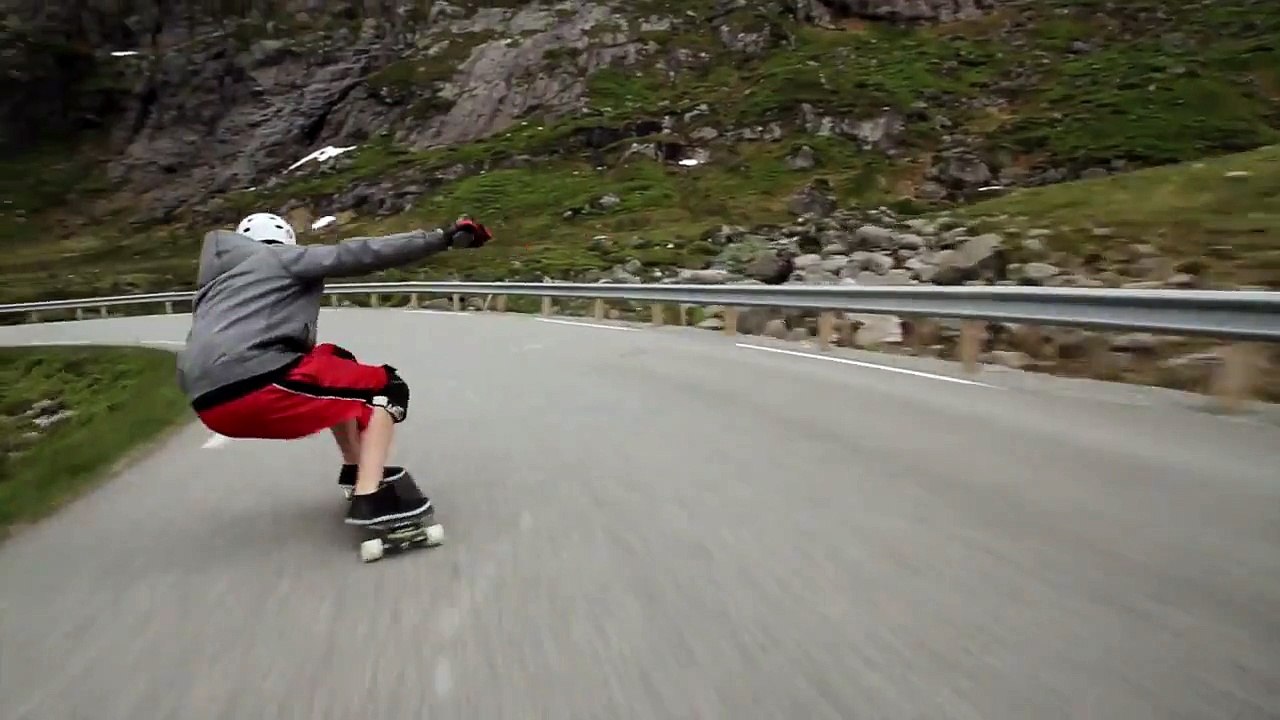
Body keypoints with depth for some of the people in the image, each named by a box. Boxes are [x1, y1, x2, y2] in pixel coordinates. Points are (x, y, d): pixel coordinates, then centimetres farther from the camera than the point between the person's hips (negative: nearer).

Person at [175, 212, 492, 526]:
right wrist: (442, 237, -1)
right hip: (255, 386, -8)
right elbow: (361, 253, 1)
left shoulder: (216, 282, 32)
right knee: (385, 388, 4)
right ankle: (369, 497, -13)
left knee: (333, 360, 29)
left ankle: (357, 468, 27)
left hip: (211, 403, 8)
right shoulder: (281, 258, 11)